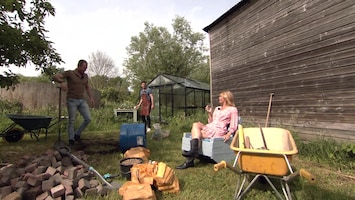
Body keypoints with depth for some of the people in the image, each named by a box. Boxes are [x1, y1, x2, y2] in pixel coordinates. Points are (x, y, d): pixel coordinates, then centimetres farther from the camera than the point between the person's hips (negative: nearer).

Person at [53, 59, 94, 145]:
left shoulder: (85, 76, 10)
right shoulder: (70, 73, -5)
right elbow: (55, 77, -11)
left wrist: (91, 98, 13)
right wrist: (62, 82, -31)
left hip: (82, 101, 5)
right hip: (72, 100, -5)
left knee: (88, 119, -3)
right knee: (72, 121, 1)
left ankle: (77, 134, 16)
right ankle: (71, 139, 17)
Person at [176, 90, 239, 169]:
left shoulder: (233, 109, 7)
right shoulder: (217, 108, 28)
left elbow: (234, 126, -3)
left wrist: (228, 134, -19)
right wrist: (209, 113, 12)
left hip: (218, 131, -6)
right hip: (209, 128, 6)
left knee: (195, 134, -23)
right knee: (196, 124, -24)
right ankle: (193, 151, -34)